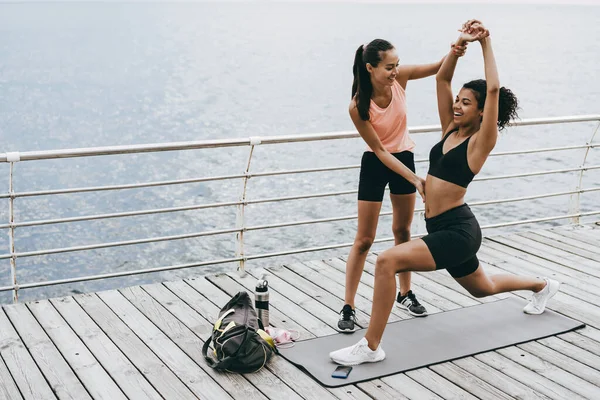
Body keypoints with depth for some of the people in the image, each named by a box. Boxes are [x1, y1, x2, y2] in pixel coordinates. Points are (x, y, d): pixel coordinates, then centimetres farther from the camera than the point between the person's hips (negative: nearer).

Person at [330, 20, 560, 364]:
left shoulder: (481, 141, -10)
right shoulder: (450, 130, 8)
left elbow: (493, 89, -19)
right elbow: (442, 79, 8)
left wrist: (486, 43, -11)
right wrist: (460, 44, -1)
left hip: (458, 230, -9)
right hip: (442, 228, 9)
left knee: (388, 261, -26)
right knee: (484, 288, 31)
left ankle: (371, 347, -18)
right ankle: (543, 286, 57)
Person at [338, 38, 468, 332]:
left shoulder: (399, 78, -17)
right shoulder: (358, 106, -27)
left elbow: (438, 68, -18)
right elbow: (379, 149, -22)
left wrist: (455, 52, -42)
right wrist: (415, 179, -25)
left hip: (404, 157, 4)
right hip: (375, 164, -4)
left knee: (402, 230, 15)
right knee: (364, 239, -2)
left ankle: (405, 294, 30)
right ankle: (348, 307, 7)